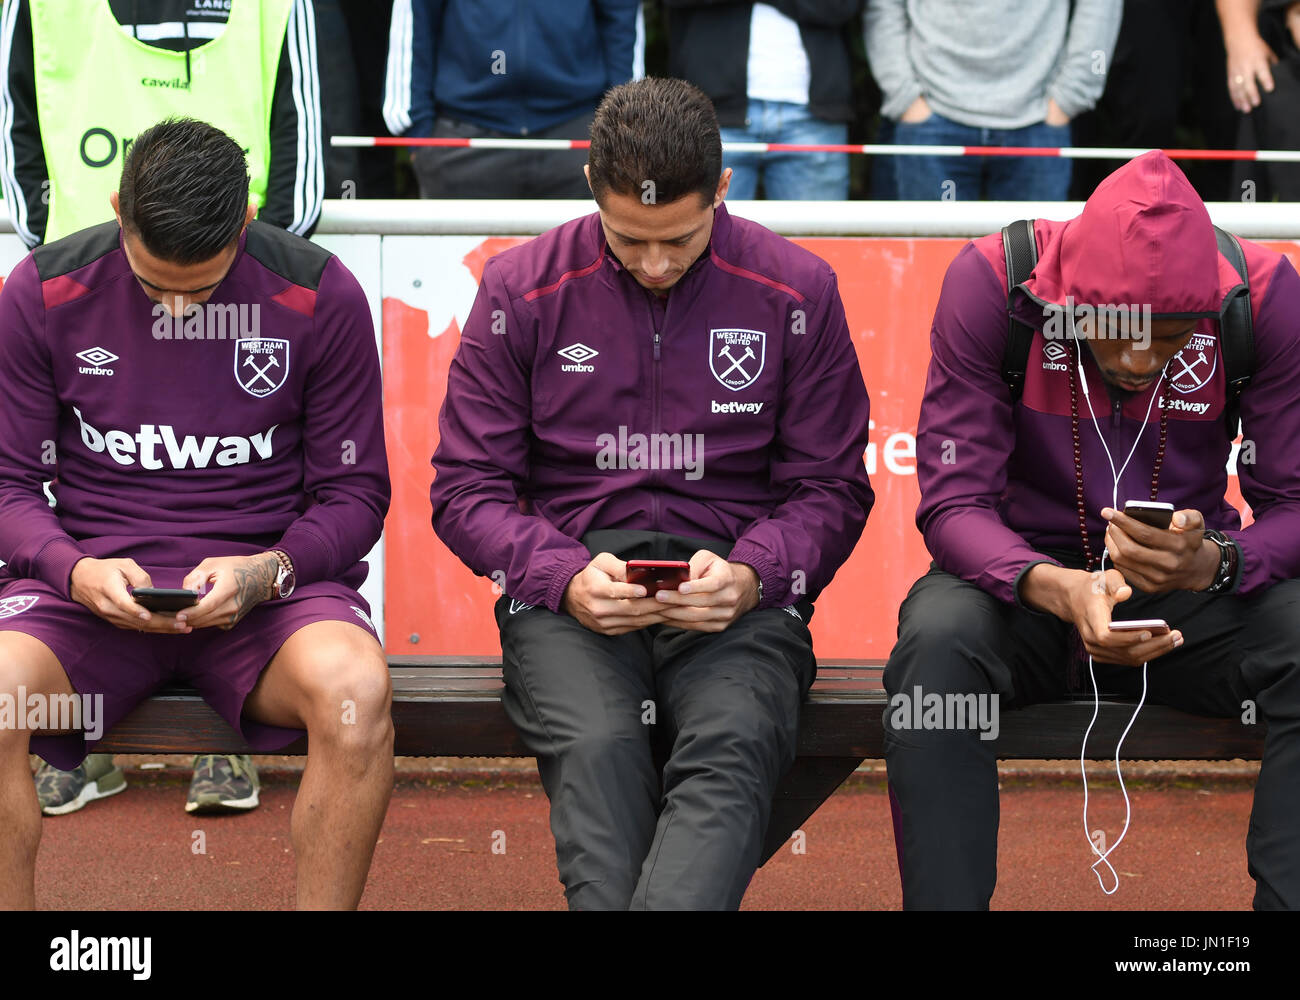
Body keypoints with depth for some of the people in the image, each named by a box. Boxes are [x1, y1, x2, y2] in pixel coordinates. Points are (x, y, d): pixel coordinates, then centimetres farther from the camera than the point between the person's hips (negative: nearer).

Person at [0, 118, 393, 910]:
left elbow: (355, 491, 3)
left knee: (355, 690, -35)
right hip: (98, 575, 1)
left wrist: (268, 572, -17)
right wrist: (76, 570, -17)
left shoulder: (320, 296, -2)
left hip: (268, 583, -1)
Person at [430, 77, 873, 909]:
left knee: (734, 745, -34)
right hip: (570, 584, 1)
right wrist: (565, 580, -12)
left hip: (735, 588, 0)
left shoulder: (796, 292, 5)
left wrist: (749, 577, -12)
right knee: (596, 745, -34)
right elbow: (467, 488, 7)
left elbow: (832, 489, 9)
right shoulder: (522, 289, 6)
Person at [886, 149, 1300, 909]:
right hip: (1023, 570, -1)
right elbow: (953, 502, -17)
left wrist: (1213, 563, -33)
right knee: (937, 641, -35)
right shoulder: (995, 280, -17)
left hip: (1190, 585, 1)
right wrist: (1056, 588, -38)